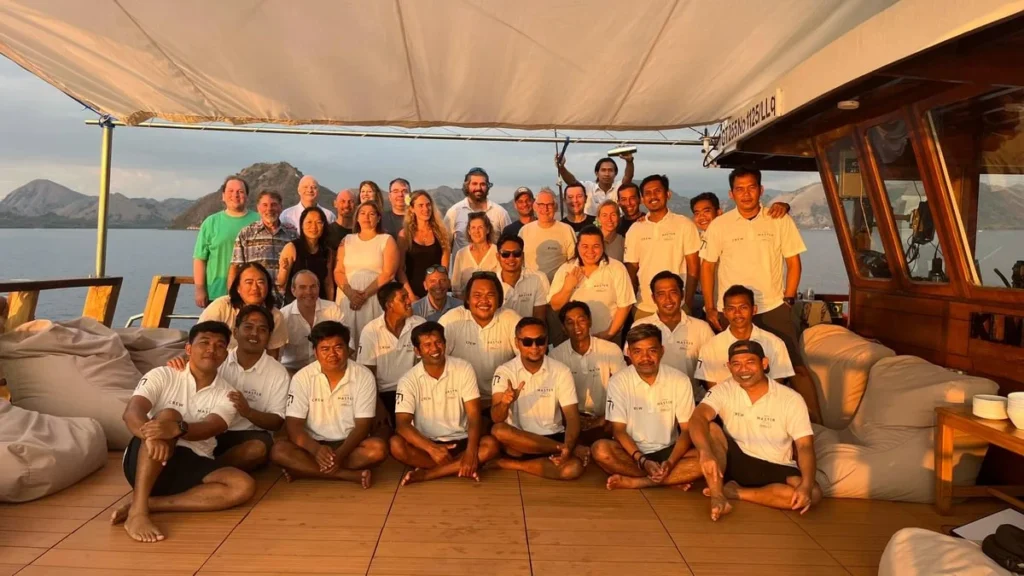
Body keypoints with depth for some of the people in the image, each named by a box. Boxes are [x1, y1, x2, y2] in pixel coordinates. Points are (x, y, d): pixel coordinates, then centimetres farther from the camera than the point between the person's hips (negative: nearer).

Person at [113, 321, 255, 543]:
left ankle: (151, 504, -26)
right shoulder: (162, 375, 0)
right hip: (148, 462, -2)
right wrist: (151, 434, -40)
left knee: (244, 486, -23)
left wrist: (177, 428, -40)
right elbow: (131, 412, -16)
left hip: (193, 465, 2)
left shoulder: (225, 395, 3)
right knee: (167, 415, -31)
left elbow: (208, 429, -16)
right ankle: (137, 511, -36)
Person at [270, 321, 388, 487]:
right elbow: (293, 425, -10)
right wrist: (316, 449, -31)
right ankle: (353, 475, -29)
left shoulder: (364, 377, -8)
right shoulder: (302, 377, -6)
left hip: (349, 445, -1)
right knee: (279, 450, -28)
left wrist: (340, 454, -29)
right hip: (314, 445, 1)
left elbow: (362, 426, -10)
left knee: (378, 448, -30)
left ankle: (303, 470, -23)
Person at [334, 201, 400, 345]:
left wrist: (365, 294, -13)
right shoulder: (347, 240, 14)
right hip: (348, 297, 3)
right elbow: (338, 271, 7)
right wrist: (350, 292, -11)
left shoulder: (387, 240, 4)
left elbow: (388, 273, -6)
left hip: (376, 297, -3)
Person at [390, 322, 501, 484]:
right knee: (396, 444, -29)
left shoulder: (463, 369, -6)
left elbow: (474, 415, -11)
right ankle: (458, 468, -20)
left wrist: (471, 450, -28)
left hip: (460, 442, 1)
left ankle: (425, 474, -24)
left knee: (491, 444, -28)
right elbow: (402, 424, -17)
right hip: (426, 444, 0)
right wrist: (432, 448, -33)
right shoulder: (408, 380, -7)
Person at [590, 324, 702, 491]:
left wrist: (670, 462, -22)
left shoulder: (680, 380, -6)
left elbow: (687, 430, -5)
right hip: (633, 452, 0)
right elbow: (619, 430, -9)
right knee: (600, 450, -31)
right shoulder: (618, 382, -8)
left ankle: (634, 482, -25)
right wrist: (643, 461, -24)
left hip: (667, 452, 1)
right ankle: (672, 479, -20)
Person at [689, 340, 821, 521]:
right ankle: (717, 497, -31)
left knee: (812, 493, -28)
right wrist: (705, 452, -45)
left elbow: (805, 446, -15)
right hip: (734, 461, 0)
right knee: (710, 428, -26)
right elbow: (697, 418, -25)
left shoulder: (791, 399, -10)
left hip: (775, 469, 1)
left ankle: (733, 491, -21)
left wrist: (806, 485, -33)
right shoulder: (724, 390, -8)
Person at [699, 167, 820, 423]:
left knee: (797, 366, 0)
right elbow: (708, 266, 3)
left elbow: (793, 262, 4)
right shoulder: (718, 225, -2)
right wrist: (710, 307, -1)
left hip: (774, 308, 0)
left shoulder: (781, 221, -2)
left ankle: (815, 421, 12)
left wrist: (788, 300, -2)